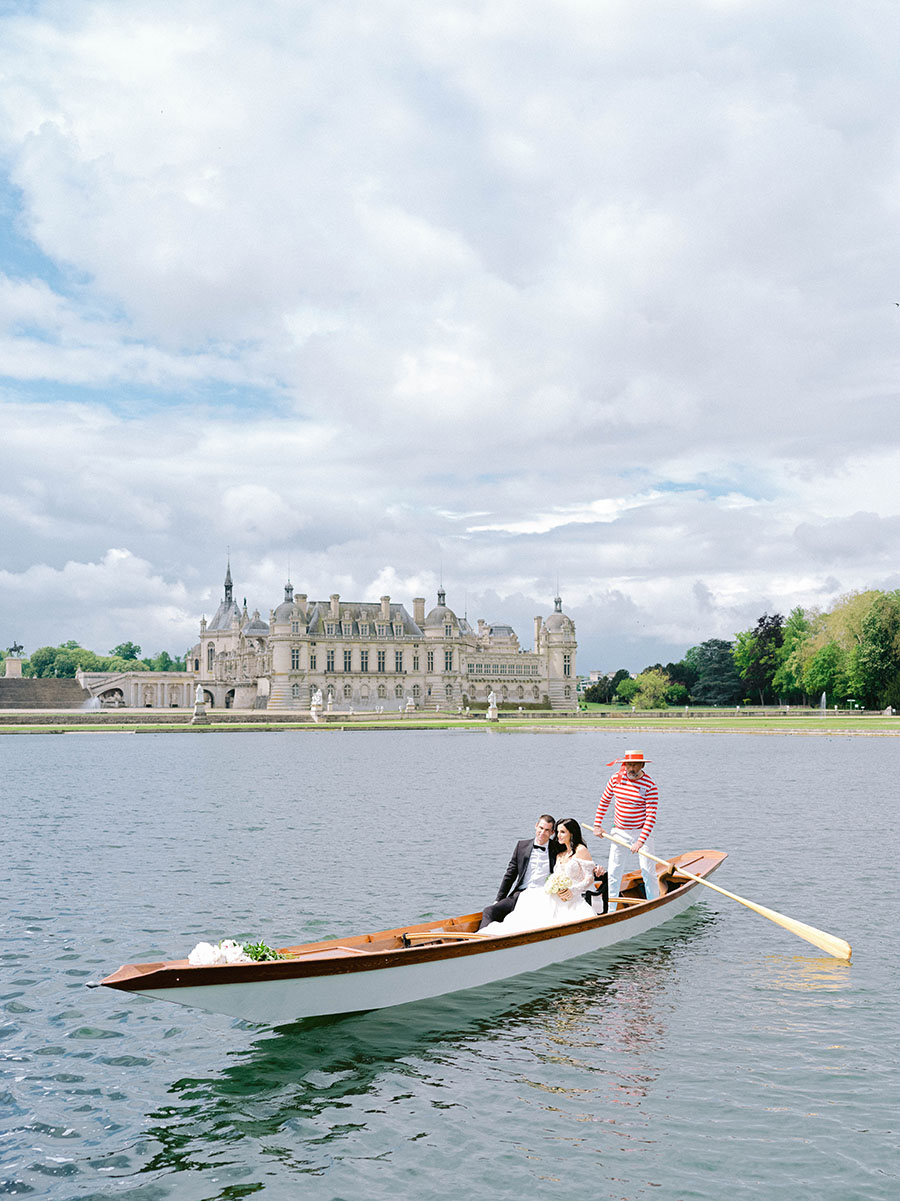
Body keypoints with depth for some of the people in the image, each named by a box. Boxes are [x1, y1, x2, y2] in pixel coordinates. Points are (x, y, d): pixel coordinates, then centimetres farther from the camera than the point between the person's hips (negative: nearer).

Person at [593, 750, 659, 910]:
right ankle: (610, 908, 15)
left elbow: (651, 817, -19)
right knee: (613, 872, 4)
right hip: (619, 833, 3)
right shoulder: (615, 779, -4)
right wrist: (597, 825, 9)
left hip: (641, 832, -3)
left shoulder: (650, 786, -15)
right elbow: (604, 801, 12)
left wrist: (640, 841, -26)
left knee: (648, 871, -3)